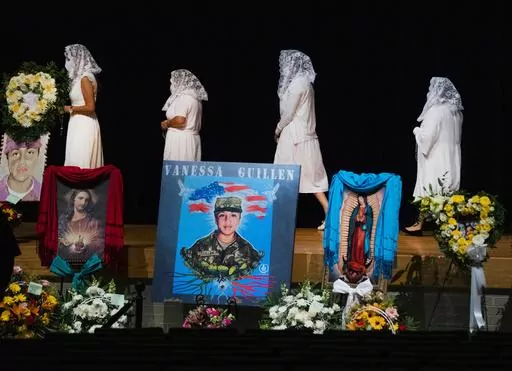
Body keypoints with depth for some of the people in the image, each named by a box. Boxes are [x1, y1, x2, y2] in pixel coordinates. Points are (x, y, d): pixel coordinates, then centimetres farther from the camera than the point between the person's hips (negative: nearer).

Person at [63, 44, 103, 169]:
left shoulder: (85, 78, -14)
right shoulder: (79, 77, 14)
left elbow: (90, 107, -19)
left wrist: (70, 109, -10)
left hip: (84, 126, -9)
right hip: (80, 125, 9)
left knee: (80, 165, -9)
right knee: (76, 163, 8)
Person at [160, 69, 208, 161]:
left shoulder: (183, 98, -12)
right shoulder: (195, 97, 17)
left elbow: (180, 121, -23)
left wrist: (166, 124, -5)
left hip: (180, 140, -10)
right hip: (192, 139, 10)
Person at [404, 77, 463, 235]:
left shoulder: (436, 111, -16)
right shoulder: (456, 111, 9)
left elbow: (427, 136, -19)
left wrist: (417, 130, 0)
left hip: (435, 158, -7)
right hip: (450, 158, 7)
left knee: (428, 192, -2)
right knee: (447, 193, 7)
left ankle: (420, 224, 3)